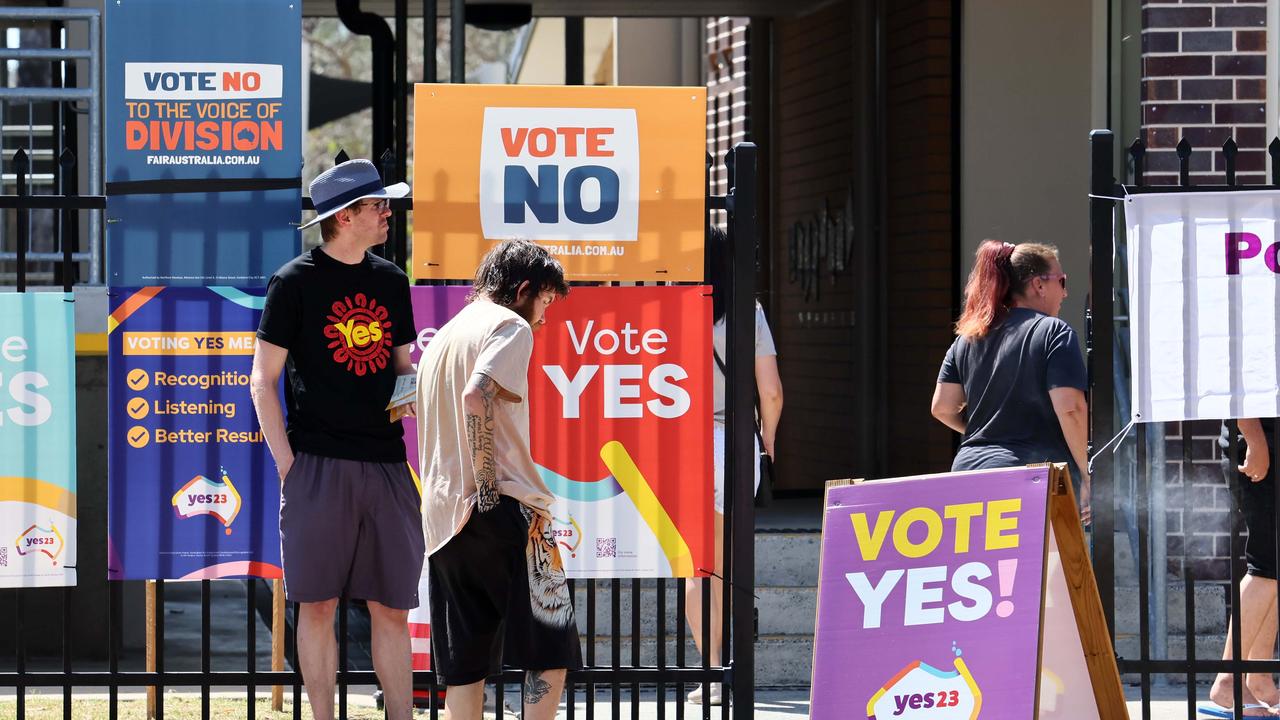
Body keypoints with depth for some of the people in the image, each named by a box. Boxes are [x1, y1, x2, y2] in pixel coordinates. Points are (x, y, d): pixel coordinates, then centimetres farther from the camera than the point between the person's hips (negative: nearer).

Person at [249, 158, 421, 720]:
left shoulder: (391, 282, 13)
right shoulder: (295, 282, -2)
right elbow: (263, 382, -1)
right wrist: (287, 464, -8)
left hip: (386, 464, 4)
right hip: (319, 464, -4)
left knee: (392, 607, 4)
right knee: (318, 603, 0)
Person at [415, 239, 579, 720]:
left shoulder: (443, 337, 23)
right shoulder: (511, 326, -3)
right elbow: (477, 398, -20)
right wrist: (489, 487, -17)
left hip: (442, 515, 8)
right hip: (504, 509, -8)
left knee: (465, 662, 7)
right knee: (552, 644, -4)